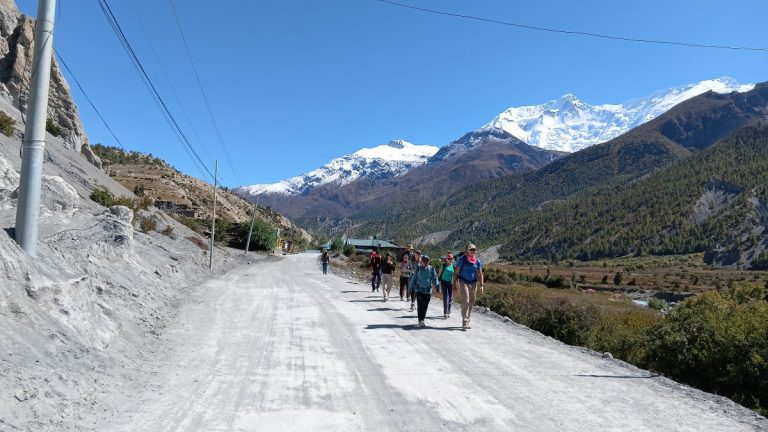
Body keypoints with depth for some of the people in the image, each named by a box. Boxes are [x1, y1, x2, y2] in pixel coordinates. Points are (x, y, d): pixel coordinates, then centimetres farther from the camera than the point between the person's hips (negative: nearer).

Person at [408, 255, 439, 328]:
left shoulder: (431, 269, 4)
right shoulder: (418, 269, 1)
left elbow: (435, 278, 3)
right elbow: (413, 279, 7)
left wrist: (437, 285, -11)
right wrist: (411, 289, 9)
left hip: (428, 291, 2)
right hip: (419, 290, -2)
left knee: (425, 306, 8)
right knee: (420, 305, -12)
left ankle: (422, 320, 21)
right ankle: (421, 321, -15)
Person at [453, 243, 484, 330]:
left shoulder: (478, 261, 5)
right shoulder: (462, 260, -6)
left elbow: (480, 274, 10)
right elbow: (456, 272, -3)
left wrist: (481, 285, 3)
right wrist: (455, 283, -7)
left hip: (473, 283, 5)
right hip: (463, 283, -5)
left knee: (471, 303, 8)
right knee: (465, 301, -14)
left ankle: (466, 321, 21)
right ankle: (465, 322, -15)